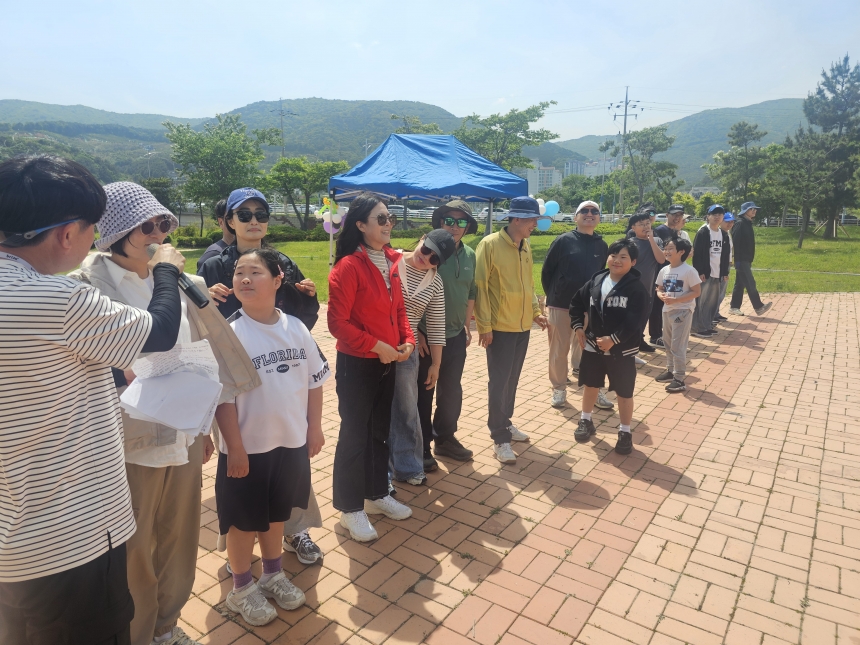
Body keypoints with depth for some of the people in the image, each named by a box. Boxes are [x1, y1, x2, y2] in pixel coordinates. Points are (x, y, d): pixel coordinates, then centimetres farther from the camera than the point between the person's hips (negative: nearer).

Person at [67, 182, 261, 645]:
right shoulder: (91, 285, -12)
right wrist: (124, 374, -27)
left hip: (183, 436, 5)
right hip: (130, 442, -5)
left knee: (179, 539, 20)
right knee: (132, 550, 13)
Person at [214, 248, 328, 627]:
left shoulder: (295, 328, -2)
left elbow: (314, 380, 6)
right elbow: (223, 396, -15)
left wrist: (314, 428, 6)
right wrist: (234, 447, -15)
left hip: (291, 441, 4)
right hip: (248, 446, -4)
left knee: (277, 511, 22)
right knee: (243, 519, 12)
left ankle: (273, 575, 43)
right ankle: (242, 589, 34)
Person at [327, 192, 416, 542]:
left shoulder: (391, 261, 6)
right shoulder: (348, 266, -17)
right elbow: (338, 322, -19)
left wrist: (406, 341, -2)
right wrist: (376, 346, -20)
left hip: (387, 362, 7)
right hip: (356, 364, -7)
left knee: (380, 430, 19)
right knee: (354, 434, 5)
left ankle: (377, 494, 37)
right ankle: (350, 508, 22)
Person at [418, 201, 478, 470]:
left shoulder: (470, 255, 5)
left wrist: (467, 327, 15)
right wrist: (416, 331, -15)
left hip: (456, 336, 6)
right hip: (427, 336, -6)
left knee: (452, 391, 17)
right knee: (423, 394, 6)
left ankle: (445, 439, 36)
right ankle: (422, 448, 20)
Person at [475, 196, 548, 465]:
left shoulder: (525, 246, 9)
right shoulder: (490, 244, -13)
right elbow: (480, 287, -15)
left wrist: (535, 311, 9)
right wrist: (484, 326, -16)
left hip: (523, 326, 7)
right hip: (500, 327, -7)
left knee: (512, 380, 17)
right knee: (499, 382, 0)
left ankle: (505, 423, 33)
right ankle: (500, 438, 11)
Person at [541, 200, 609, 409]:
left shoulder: (602, 245, 5)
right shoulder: (563, 241, -6)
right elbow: (546, 271, -2)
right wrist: (553, 296, 4)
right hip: (561, 306, -3)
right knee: (559, 351, 6)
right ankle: (559, 389, 21)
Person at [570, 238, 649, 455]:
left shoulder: (636, 288, -13)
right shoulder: (596, 281, 2)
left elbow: (634, 322, -20)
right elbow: (577, 303, 13)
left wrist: (613, 339, -24)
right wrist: (578, 327, 3)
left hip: (622, 350, -4)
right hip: (593, 345, 5)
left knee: (624, 391, 7)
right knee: (590, 384, 18)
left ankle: (625, 432, 23)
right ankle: (585, 421, 38)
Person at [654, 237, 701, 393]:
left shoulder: (689, 271, -15)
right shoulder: (664, 270, 4)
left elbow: (696, 292, -14)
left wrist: (675, 300, -22)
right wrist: (661, 295, -11)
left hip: (683, 311, -7)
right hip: (667, 310, 7)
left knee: (678, 345, -6)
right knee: (668, 343, 17)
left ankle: (679, 379, 1)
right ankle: (671, 371, 32)